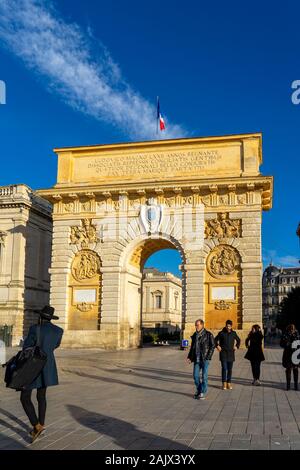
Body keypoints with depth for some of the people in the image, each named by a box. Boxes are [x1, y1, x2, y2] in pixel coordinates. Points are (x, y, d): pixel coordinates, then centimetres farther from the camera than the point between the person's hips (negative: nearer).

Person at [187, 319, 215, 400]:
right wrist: (189, 357, 6)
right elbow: (192, 347, 16)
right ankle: (198, 390, 23)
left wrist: (208, 357, -13)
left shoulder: (208, 335, -7)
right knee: (195, 375, 5)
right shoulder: (194, 335, 10)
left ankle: (203, 393, 10)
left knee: (204, 376, 0)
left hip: (204, 359, -5)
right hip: (196, 359, 5)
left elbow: (212, 346, -7)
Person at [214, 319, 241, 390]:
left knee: (230, 369, 5)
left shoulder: (233, 333, 5)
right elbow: (215, 340, 10)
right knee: (224, 368, -9)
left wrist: (237, 346, 9)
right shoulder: (221, 333, -2)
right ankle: (224, 384, -4)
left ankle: (229, 383, 13)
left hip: (231, 353, 3)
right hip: (223, 353, -3)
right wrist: (217, 346, -4)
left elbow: (238, 340, 22)